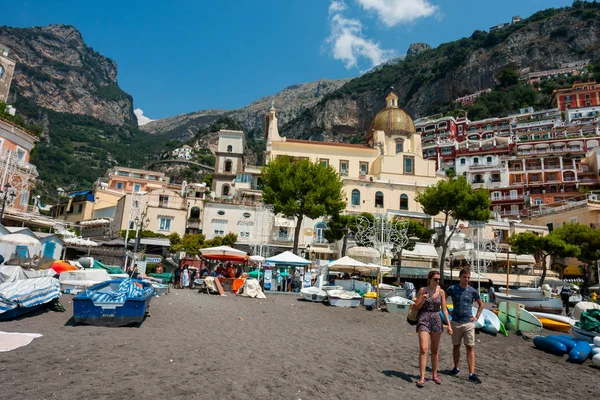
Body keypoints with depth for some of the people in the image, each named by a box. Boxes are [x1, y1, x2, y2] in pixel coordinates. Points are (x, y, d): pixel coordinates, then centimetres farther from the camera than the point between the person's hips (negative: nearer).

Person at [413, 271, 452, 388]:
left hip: (436, 321, 3)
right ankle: (422, 378, -8)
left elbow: (444, 309, 6)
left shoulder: (441, 292, 3)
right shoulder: (422, 290, -3)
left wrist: (449, 325, 1)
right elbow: (417, 307, 0)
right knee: (423, 349, -12)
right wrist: (423, 300, -19)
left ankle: (434, 375, 27)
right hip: (423, 320, -3)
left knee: (434, 350, 12)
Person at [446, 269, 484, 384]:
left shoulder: (472, 291, 1)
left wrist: (477, 317, 7)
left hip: (469, 323, 0)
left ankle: (472, 374, -2)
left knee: (470, 347, -3)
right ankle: (456, 368, 27)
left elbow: (481, 304, 17)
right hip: (456, 322, 0)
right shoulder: (452, 289, -2)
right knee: (456, 345, 11)